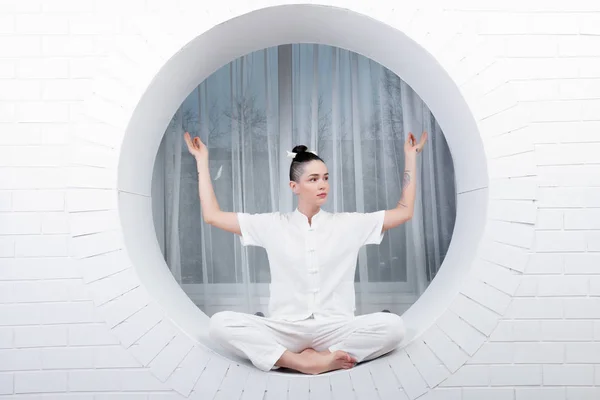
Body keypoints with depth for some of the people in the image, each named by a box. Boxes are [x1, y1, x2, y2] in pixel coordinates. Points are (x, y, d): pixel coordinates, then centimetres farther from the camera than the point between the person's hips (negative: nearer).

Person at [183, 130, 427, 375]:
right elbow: (212, 216, 6)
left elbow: (404, 212, 11)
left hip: (334, 330, 0)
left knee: (392, 325, -27)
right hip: (284, 331, 0)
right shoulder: (273, 225, 6)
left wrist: (411, 156, 11)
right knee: (220, 323, -26)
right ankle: (304, 362, -29)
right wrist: (202, 161, 9)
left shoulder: (348, 224, 8)